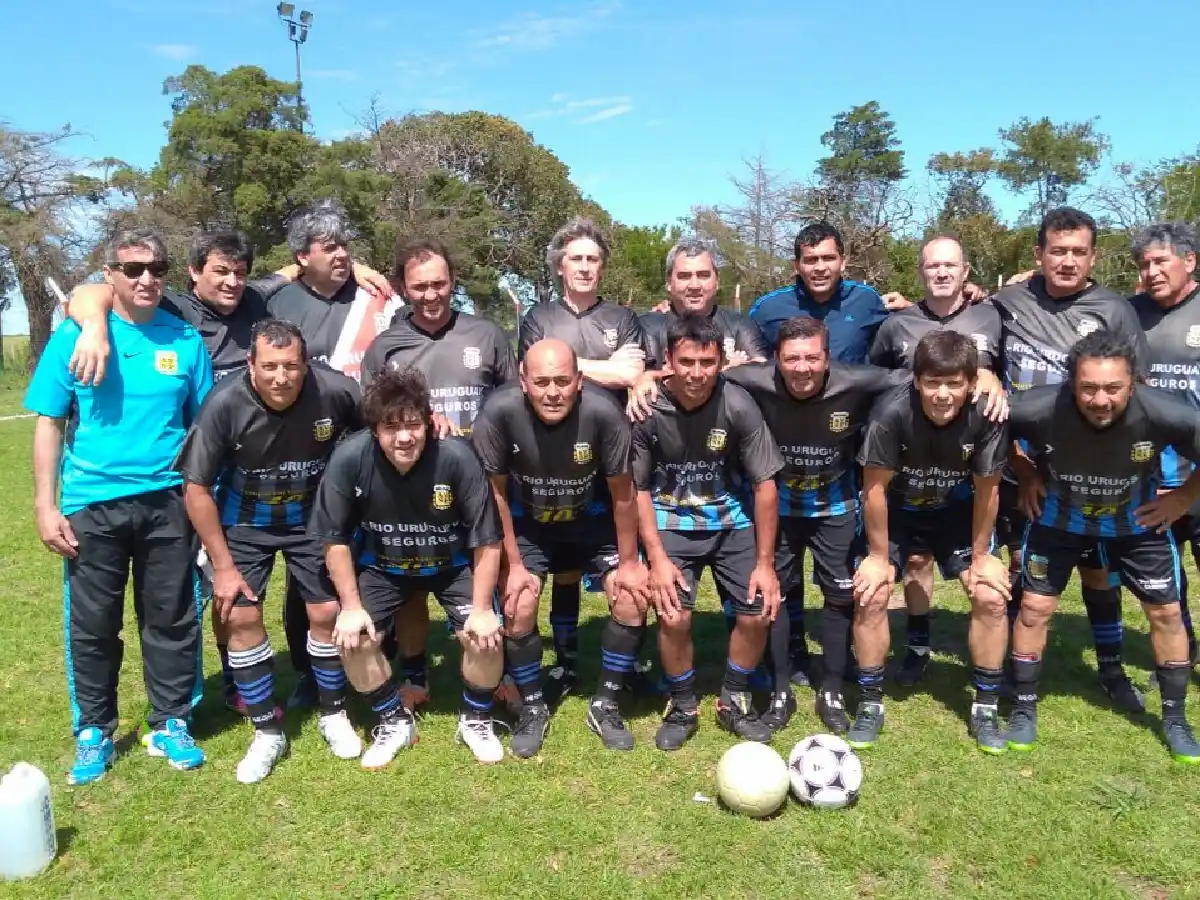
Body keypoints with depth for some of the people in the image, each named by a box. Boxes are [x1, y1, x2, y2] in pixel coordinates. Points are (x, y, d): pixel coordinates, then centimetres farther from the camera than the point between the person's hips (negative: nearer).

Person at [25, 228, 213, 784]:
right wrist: (45, 506, -5)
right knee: (92, 625, 9)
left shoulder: (185, 341, 2)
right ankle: (94, 732, 26)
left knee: (172, 619, 8)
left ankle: (170, 725, 25)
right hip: (93, 504, -1)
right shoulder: (73, 337, 0)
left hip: (167, 503, 1)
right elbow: (49, 424, 0)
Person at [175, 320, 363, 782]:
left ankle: (334, 715, 22)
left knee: (327, 613, -2)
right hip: (245, 521, 0)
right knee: (241, 617, -6)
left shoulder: (336, 392, -27)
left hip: (313, 516, 0)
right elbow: (197, 488, -16)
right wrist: (223, 566, -12)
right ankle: (267, 731, 13)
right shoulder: (224, 404, -27)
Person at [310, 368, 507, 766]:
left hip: (452, 564, -1)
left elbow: (487, 540, -19)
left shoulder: (457, 457, -32)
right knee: (351, 638, -15)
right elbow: (335, 539, -13)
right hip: (381, 565, 2)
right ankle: (395, 721, 12)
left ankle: (476, 719, 13)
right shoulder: (349, 459, -29)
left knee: (485, 638, -17)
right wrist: (351, 607, -14)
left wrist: (482, 609, -19)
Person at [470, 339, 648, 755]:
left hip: (591, 518, 1)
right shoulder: (500, 412, -31)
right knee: (517, 610, -14)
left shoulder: (603, 412, -31)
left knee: (632, 599, -10)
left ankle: (605, 705, 12)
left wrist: (629, 562, -6)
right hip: (526, 522, 0)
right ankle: (533, 709, 13)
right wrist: (514, 564, -10)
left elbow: (622, 493, -15)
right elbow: (495, 491, -15)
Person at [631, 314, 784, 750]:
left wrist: (765, 563, -9)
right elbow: (638, 488, -7)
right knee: (673, 616, -16)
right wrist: (657, 558, -14)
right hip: (672, 522, -1)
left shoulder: (738, 406, -17)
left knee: (759, 612, -8)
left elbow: (765, 485, -9)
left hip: (730, 520, 1)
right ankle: (682, 707, 12)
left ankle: (734, 701, 20)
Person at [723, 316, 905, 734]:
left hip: (836, 506, 0)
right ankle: (781, 691, 23)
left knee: (842, 595, 8)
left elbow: (911, 382, -13)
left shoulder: (856, 384, -27)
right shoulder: (757, 383, -28)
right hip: (777, 503, 0)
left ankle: (832, 692, 27)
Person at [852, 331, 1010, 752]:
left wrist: (981, 556, -6)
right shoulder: (892, 413, -34)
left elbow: (987, 489, -14)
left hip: (956, 510, 2)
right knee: (870, 596, -13)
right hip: (896, 509, -1)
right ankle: (870, 704, 6)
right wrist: (878, 555, -14)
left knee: (991, 597, -8)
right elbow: (875, 487, -22)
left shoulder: (986, 416, -28)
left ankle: (985, 708, 11)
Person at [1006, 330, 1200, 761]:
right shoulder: (1039, 410, -36)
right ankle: (1024, 709, 16)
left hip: (1137, 521, 1)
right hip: (1058, 518, -1)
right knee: (1035, 607, -2)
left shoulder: (1164, 414, -33)